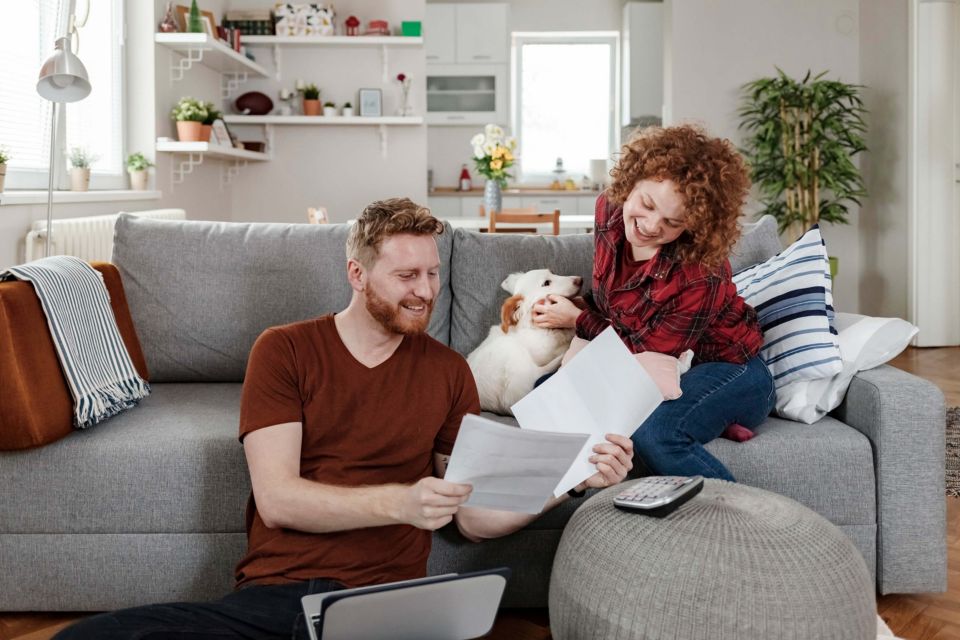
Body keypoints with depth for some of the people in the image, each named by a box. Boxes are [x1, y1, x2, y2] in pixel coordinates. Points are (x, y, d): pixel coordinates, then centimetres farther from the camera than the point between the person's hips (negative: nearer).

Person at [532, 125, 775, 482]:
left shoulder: (701, 275, -32)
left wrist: (577, 319, -10)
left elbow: (648, 352, -19)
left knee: (653, 432, -36)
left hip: (729, 371, -8)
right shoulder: (609, 208, -12)